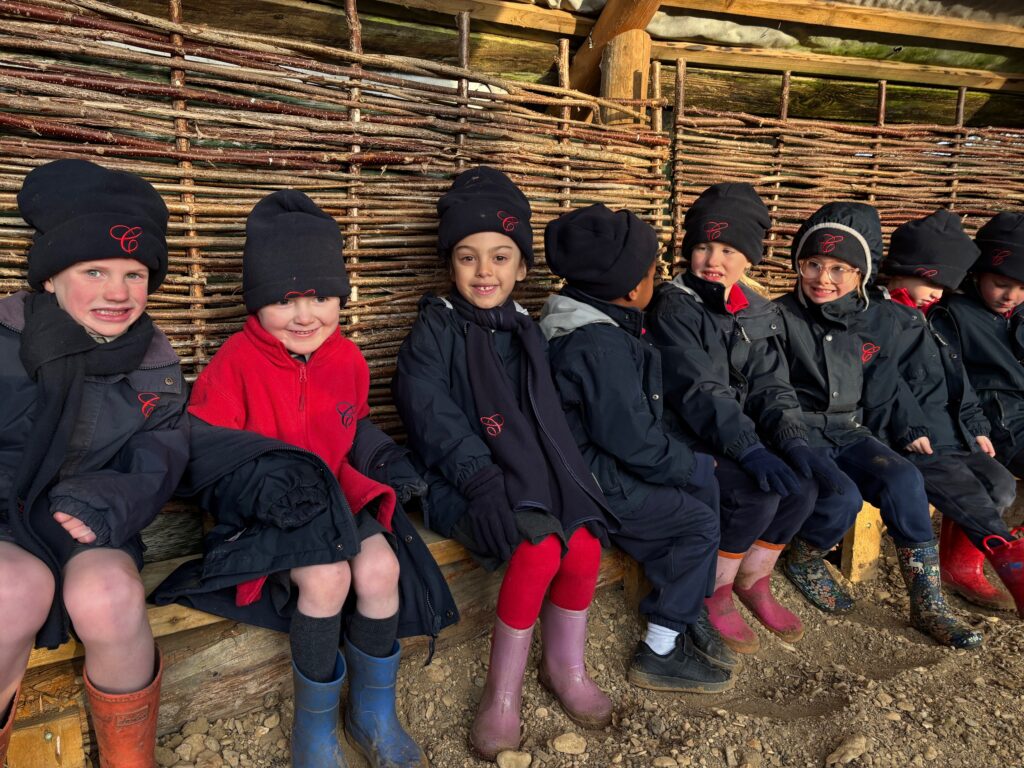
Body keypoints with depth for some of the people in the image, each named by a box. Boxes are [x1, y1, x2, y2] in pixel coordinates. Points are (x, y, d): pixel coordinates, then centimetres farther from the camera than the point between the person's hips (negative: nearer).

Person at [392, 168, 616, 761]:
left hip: (530, 476, 5)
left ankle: (566, 666, 8)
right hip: (460, 482, -4)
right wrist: (480, 477, -25)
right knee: (540, 548, -27)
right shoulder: (435, 328, 0)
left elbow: (549, 416, 12)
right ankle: (504, 687, -4)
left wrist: (564, 476, -6)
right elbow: (431, 413, -13)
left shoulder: (527, 332, 15)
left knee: (584, 544, -20)